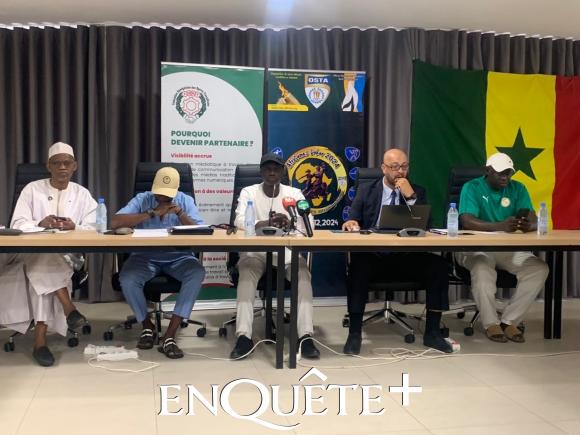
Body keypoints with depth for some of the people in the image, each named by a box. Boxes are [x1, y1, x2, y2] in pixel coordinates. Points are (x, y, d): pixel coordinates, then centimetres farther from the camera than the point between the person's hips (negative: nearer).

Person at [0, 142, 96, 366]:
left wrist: (74, 227, -23)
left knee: (43, 268, -34)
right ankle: (68, 307, -38)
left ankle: (40, 339, -36)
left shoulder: (82, 194, 8)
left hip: (68, 256, 0)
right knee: (41, 261, -36)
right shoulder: (32, 189, 5)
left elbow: (93, 230, -1)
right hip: (31, 254, 0)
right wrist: (41, 224, -23)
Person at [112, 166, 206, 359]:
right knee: (126, 280, -31)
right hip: (145, 257, 0)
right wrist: (152, 213, -23)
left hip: (178, 257, 1)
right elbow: (115, 223, -19)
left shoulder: (186, 201, 0)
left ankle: (169, 336, -25)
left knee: (198, 273, -31)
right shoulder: (142, 199, -3)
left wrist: (180, 213, -25)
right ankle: (147, 326, -1)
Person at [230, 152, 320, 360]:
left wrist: (289, 223, -26)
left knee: (303, 273, -29)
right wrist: (268, 222, -32)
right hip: (255, 250, -1)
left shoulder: (295, 193, 7)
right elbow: (240, 222, -14)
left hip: (287, 250, 1)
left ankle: (305, 336, -30)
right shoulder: (249, 192, 4)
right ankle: (244, 337, -33)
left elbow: (309, 224, -4)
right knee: (246, 273, -33)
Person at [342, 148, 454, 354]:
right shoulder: (366, 191, 11)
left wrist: (411, 197, -12)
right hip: (373, 255, -1)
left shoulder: (418, 192, 10)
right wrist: (351, 223, -19)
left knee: (438, 265, -26)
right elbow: (353, 220, 7)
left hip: (406, 257, 1)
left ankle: (432, 332, -11)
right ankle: (354, 333, -25)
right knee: (358, 263, -35)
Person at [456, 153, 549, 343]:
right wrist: (500, 226, -37)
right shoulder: (472, 188, -5)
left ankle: (509, 321, -10)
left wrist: (528, 225, -30)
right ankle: (491, 323, -17)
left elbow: (533, 220, -3)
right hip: (477, 247, -4)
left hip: (510, 248, 4)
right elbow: (467, 221, -21)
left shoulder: (518, 189, 8)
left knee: (539, 268, -20)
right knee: (482, 269, -37)